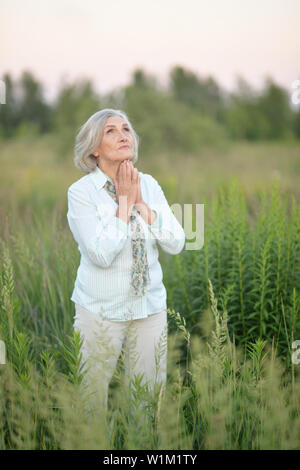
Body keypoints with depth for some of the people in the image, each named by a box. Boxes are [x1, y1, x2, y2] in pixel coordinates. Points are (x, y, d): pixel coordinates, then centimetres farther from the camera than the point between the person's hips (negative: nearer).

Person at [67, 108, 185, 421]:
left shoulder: (149, 185, 3)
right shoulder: (81, 192, -10)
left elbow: (176, 244, -4)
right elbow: (101, 255, -21)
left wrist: (141, 204, -12)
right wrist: (124, 201, -16)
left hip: (150, 306, 4)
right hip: (101, 311, -4)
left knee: (151, 399, 12)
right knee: (93, 401, 8)